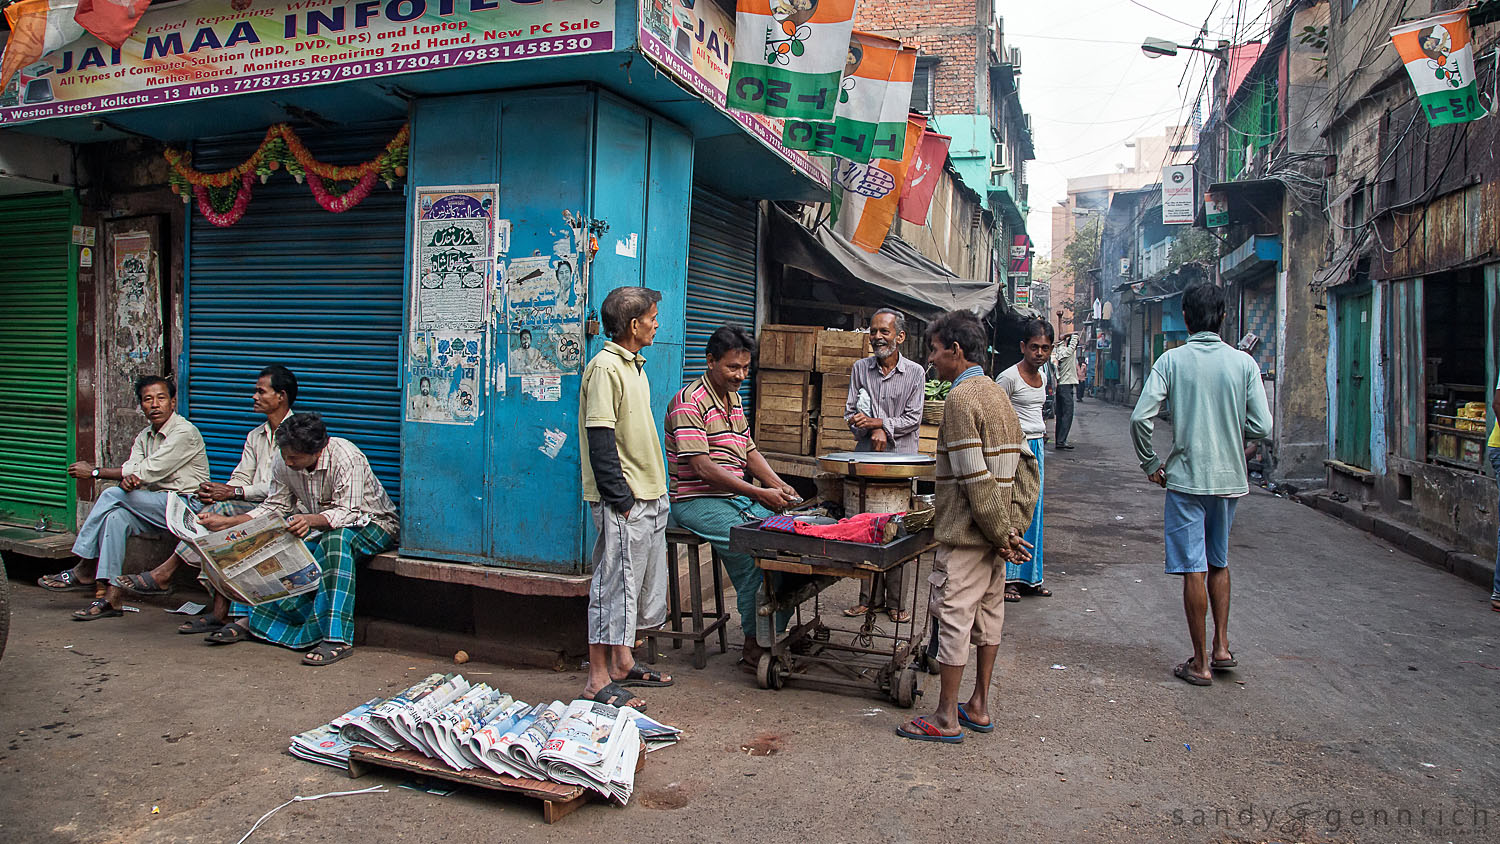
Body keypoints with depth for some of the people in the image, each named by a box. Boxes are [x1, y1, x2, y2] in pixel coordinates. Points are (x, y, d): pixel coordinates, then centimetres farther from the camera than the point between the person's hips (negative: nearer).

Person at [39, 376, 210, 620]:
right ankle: (110, 597, -25)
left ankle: (84, 571, -7)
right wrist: (126, 480, -23)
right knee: (116, 516, -23)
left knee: (112, 494, -19)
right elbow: (132, 468, 4)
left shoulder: (184, 432, -11)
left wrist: (95, 471, -8)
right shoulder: (144, 436, 17)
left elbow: (149, 472, -16)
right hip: (156, 507, 7)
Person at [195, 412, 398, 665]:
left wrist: (311, 520, -52)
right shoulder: (283, 462, -7)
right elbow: (274, 506, 2)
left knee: (337, 539, -40)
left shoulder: (347, 458, -27)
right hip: (317, 523, 7)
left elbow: (348, 514, -33)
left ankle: (337, 637, -40)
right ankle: (247, 619, -11)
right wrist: (228, 522, -9)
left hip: (369, 523, -7)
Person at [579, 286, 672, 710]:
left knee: (643, 584, 16)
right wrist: (620, 498, -20)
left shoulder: (634, 365, 16)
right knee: (614, 584, -3)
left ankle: (622, 663, 29)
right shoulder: (605, 367, -14)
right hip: (623, 501, -10)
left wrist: (657, 492, 18)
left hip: (648, 498, 10)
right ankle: (599, 680, 6)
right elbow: (600, 439, -19)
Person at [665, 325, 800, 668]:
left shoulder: (734, 398, 16)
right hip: (697, 501, -8)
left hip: (737, 496, 8)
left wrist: (779, 485, 0)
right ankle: (754, 646, -15)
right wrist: (759, 494, -22)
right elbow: (702, 466, -20)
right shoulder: (689, 401, -12)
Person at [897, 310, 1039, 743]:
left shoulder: (961, 399, -16)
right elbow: (1026, 466, 12)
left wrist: (1001, 533, -16)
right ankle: (979, 707, 26)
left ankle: (946, 719, 8)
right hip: (997, 531, 10)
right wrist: (1014, 527, 7)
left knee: (954, 616, -1)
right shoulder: (996, 393, 13)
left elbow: (975, 478, -22)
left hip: (968, 532, -10)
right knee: (989, 611, 15)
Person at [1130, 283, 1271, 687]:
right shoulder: (1244, 362, -2)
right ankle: (1222, 646, 23)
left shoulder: (1172, 360, -7)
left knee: (1194, 569, 2)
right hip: (1229, 478, 3)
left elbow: (1140, 417, -14)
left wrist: (1151, 464, 0)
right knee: (1219, 564, 21)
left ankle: (1200, 663, 8)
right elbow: (1262, 428, -3)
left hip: (1186, 478, -3)